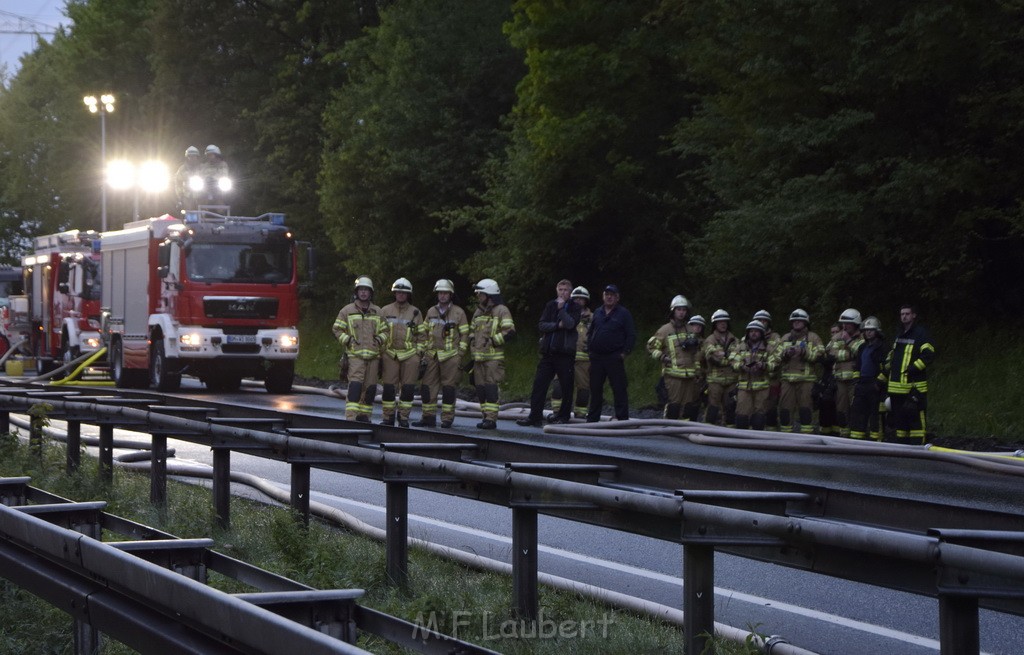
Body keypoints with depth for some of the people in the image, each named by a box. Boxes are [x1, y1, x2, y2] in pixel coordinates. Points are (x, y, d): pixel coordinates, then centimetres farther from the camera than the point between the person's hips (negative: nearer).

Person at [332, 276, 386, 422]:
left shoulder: (377, 312, 14)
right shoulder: (347, 311, 5)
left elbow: (384, 331, 22)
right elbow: (337, 329, 7)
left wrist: (380, 339, 1)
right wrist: (348, 340, -6)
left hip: (373, 355, 4)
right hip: (355, 355, -4)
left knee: (370, 387, 5)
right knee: (355, 385, -15)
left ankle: (364, 415, 15)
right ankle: (350, 416, -18)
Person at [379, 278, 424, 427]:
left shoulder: (415, 313, 9)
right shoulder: (385, 311, 10)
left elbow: (421, 335, 10)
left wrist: (419, 353, 1)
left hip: (409, 355, 0)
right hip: (389, 354, 0)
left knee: (408, 388, 0)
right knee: (388, 387, -2)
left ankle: (404, 418, 8)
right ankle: (388, 417, 6)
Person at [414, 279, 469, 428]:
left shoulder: (458, 312, 2)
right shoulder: (431, 312, 14)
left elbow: (464, 335, 2)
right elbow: (425, 333, 19)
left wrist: (460, 355, -6)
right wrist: (424, 352, 11)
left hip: (450, 356, -4)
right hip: (432, 356, 4)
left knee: (448, 388, -3)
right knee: (427, 387, 1)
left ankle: (447, 419, 1)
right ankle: (429, 417, 7)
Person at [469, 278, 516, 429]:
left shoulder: (501, 311, -5)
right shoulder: (478, 312, 19)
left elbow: (510, 331, -14)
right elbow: (472, 331, 29)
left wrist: (492, 341, -14)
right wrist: (472, 346, 14)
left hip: (494, 357, -8)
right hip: (479, 357, 8)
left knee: (491, 387, -12)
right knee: (480, 387, 7)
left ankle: (491, 419, -13)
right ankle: (486, 416, 13)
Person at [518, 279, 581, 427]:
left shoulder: (574, 308, 2)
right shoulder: (550, 306, 13)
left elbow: (571, 323, -15)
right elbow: (541, 325, 4)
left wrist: (561, 308, -13)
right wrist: (558, 325, -9)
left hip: (565, 352, -3)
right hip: (548, 352, 3)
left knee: (566, 386, 2)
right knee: (539, 383, -2)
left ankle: (563, 415, 12)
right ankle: (535, 416, -1)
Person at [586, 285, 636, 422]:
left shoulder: (624, 314, 0)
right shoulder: (598, 313, 15)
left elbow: (631, 335, -3)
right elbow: (590, 332, 21)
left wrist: (625, 352, -10)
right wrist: (589, 348, 9)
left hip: (614, 358, -5)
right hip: (596, 357, 5)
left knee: (619, 389, -6)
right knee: (595, 389, 9)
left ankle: (622, 418, -4)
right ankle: (592, 418, 17)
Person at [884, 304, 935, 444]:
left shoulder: (921, 334, -4)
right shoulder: (899, 336, 21)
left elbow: (929, 355, -15)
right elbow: (890, 359, 29)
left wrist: (914, 368, -21)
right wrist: (883, 377, 21)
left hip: (914, 386, -8)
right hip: (896, 386, 8)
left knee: (916, 419, -9)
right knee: (899, 418, 11)